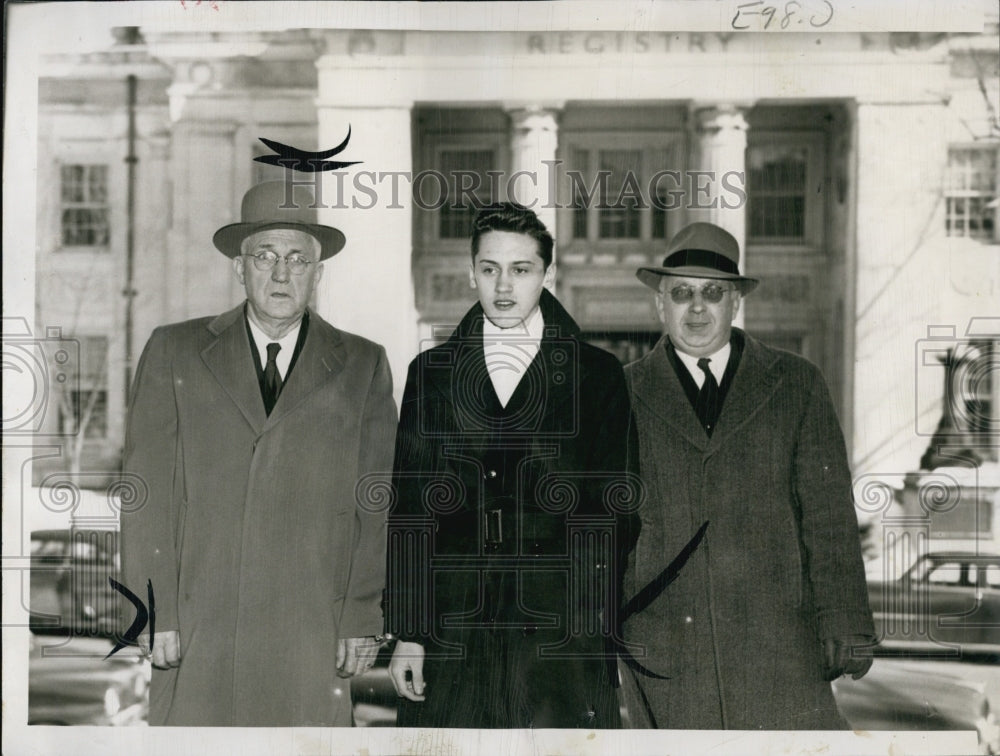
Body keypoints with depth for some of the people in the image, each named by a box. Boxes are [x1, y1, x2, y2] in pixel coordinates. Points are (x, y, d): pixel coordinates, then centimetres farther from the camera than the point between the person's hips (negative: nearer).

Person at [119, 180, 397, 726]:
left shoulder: (362, 367, 8)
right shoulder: (174, 353, 8)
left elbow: (378, 502, 6)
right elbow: (147, 493, 4)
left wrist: (364, 618, 1)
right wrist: (154, 613, -3)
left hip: (311, 636, 0)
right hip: (196, 634, 0)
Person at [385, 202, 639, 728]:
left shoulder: (598, 375, 6)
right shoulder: (431, 373, 11)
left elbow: (613, 511, 4)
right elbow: (409, 509, 10)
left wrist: (600, 634, -3)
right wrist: (406, 632, 4)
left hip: (563, 631, -1)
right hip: (453, 635, 1)